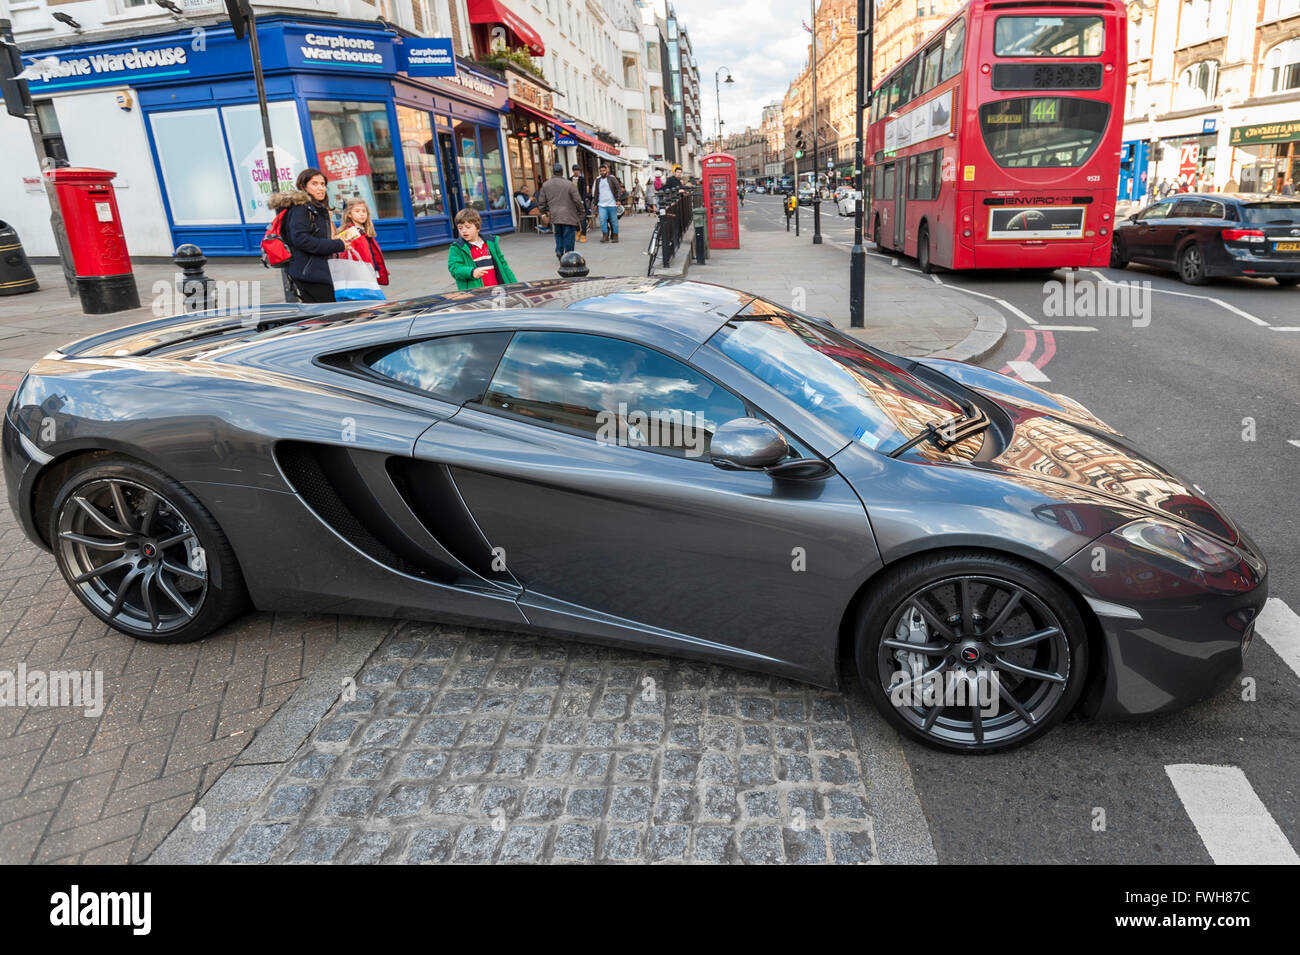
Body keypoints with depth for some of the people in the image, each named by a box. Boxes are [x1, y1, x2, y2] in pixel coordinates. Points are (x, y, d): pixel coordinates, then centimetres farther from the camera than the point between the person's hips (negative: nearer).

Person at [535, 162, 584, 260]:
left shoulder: (545, 185, 4)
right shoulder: (569, 184, -9)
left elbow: (541, 202, 8)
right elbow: (577, 200, -7)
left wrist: (546, 212, 22)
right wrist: (580, 212, 6)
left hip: (554, 216, 4)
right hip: (568, 215, -4)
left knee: (558, 234, 21)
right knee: (568, 236, 4)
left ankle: (559, 251, 6)